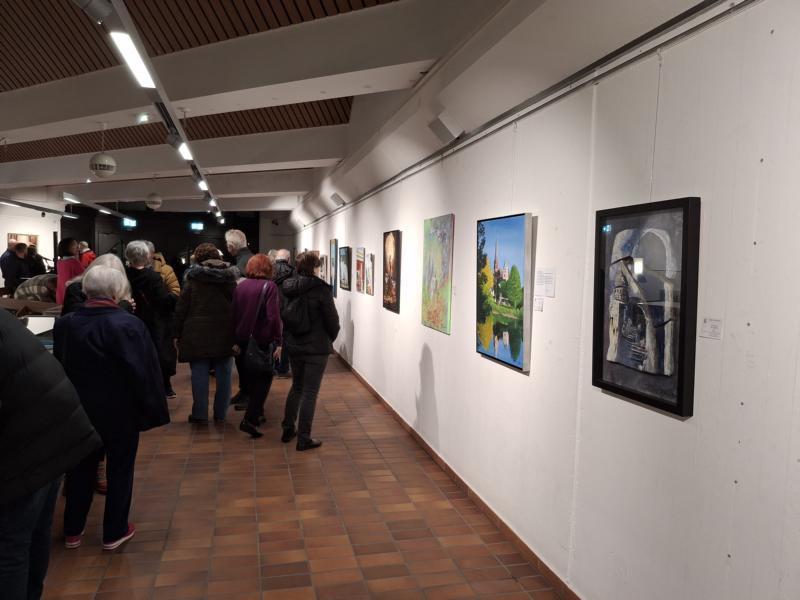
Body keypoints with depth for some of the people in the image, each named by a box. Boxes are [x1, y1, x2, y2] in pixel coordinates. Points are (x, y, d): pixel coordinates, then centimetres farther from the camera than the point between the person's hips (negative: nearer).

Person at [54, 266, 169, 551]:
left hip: (78, 410, 5)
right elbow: (143, 372, -19)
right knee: (120, 470, 11)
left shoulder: (65, 324, -3)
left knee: (80, 469, 19)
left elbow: (58, 369, 8)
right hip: (120, 412, -5)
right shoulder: (128, 325, -20)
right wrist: (150, 410, -10)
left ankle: (72, 531, 31)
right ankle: (114, 532, 21)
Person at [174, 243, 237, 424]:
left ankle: (200, 415, 10)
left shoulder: (192, 278, -3)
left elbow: (181, 309, -3)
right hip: (224, 334, 2)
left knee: (200, 374, 4)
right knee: (223, 374, 9)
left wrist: (178, 334, 4)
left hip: (198, 334, -2)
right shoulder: (229, 277, 6)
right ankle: (220, 414, 15)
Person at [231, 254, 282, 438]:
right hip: (263, 341, -5)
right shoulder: (269, 286, -10)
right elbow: (274, 317, -17)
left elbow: (234, 314, 5)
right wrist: (278, 342, -14)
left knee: (248, 378, 20)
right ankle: (250, 420, -7)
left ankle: (256, 413, 34)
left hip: (242, 340, 5)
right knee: (263, 380, 5)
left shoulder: (240, 286, 4)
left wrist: (236, 340, 9)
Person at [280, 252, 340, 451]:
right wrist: (331, 338, 8)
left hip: (294, 346, 6)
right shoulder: (320, 289, -15)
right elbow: (332, 319, -11)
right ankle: (304, 439, 7)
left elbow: (284, 315, 10)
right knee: (310, 393, 2)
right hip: (316, 348, -6)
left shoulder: (289, 288, 2)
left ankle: (287, 430, 30)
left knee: (296, 387, 23)